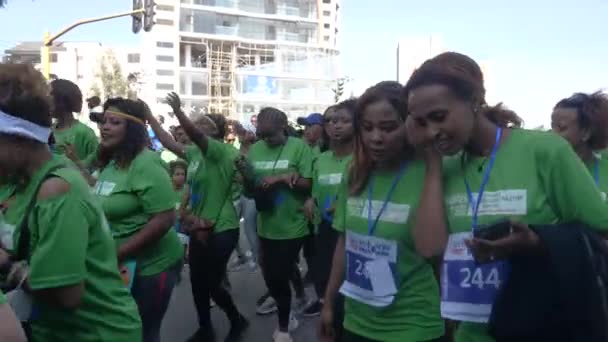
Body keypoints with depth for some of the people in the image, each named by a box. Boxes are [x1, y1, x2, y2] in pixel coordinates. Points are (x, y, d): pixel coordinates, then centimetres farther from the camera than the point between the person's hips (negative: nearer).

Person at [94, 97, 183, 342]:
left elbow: (165, 219, -25)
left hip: (149, 265, -8)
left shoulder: (145, 164, -20)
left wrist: (117, 254, -21)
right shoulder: (109, 163, 6)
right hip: (118, 266, 8)